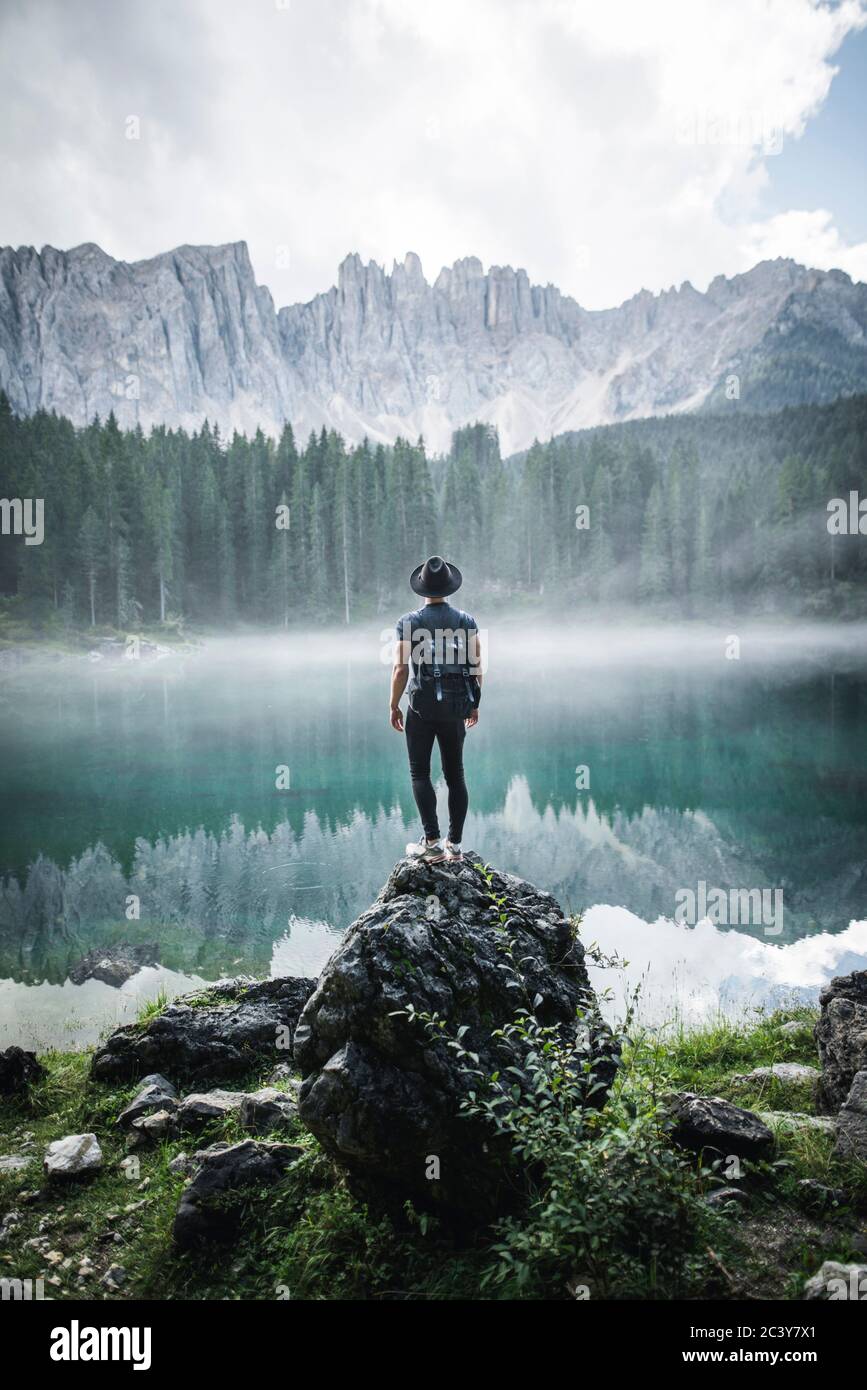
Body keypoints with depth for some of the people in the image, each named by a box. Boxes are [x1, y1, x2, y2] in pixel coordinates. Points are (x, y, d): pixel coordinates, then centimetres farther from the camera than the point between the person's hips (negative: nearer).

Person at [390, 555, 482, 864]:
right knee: (455, 774, 11)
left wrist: (393, 706, 1)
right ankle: (455, 844, 13)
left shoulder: (409, 622, -4)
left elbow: (400, 669, -9)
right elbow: (477, 666, 3)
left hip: (423, 705, -3)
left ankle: (432, 843, -5)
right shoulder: (466, 620, 4)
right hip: (456, 707, 3)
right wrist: (474, 704, 13)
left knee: (420, 773, 5)